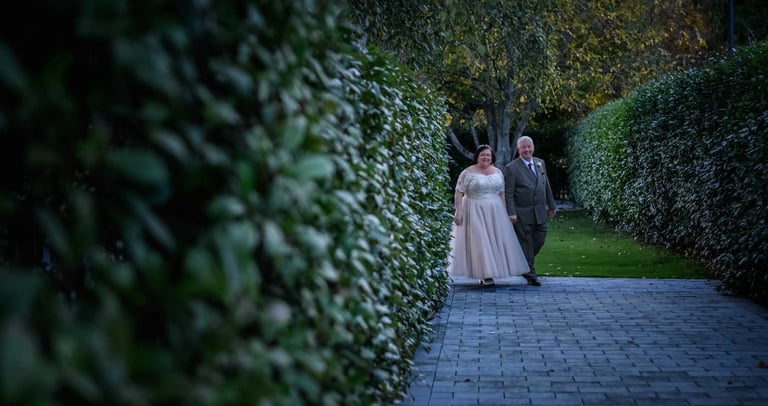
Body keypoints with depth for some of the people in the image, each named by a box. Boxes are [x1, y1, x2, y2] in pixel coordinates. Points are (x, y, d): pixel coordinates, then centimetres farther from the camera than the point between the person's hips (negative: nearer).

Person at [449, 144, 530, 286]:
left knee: (497, 241, 3)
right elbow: (458, 193, -7)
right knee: (479, 242, -7)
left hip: (495, 212, 5)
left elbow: (501, 193, 14)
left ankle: (493, 270, 14)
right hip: (474, 212, -5)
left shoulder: (497, 172, 9)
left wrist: (504, 212, 11)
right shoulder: (468, 172, -6)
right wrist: (458, 212, -14)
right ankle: (485, 275, -5)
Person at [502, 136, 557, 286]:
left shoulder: (541, 163, 11)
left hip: (540, 212, 6)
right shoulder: (511, 168, -8)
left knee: (540, 240, 9)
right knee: (526, 243, 1)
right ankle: (530, 275, 8)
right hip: (522, 214, -5)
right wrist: (511, 213, -16)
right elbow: (508, 193, -10)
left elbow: (547, 186, 16)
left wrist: (551, 206, 16)